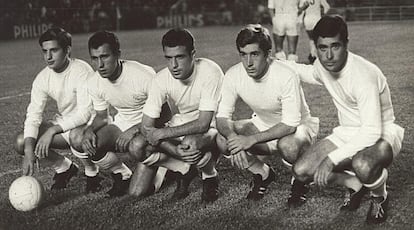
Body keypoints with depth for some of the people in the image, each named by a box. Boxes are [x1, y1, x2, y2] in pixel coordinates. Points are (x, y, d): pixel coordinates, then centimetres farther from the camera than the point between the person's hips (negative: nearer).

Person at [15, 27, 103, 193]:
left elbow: (85, 113, -27)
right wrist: (29, 151, -25)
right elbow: (33, 115, -10)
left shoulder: (81, 71, -23)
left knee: (77, 137, -40)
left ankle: (92, 173, -7)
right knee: (22, 142, -13)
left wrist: (52, 130, -32)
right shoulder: (42, 78, -7)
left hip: (89, 123, -6)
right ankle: (65, 168, 10)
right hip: (63, 124, 6)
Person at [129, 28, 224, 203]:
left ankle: (210, 177, -3)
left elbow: (203, 124, -29)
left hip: (211, 129, -4)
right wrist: (174, 150, -30)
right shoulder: (162, 79, -16)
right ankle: (185, 170, 4)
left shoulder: (210, 72, -26)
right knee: (138, 145, -19)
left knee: (191, 143, -38)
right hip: (179, 127, 4)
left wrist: (162, 133, -26)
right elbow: (146, 126, -15)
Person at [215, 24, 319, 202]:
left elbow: (290, 124, -30)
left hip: (297, 127, -4)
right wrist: (233, 137, -37)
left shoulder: (285, 76, -31)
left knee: (288, 145, -39)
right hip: (262, 125, 5)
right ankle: (263, 175, 7)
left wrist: (251, 140, -38)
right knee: (223, 140, -20)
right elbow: (222, 117, -14)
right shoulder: (233, 75, -17)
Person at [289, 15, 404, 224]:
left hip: (381, 134, -6)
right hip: (347, 133, 7)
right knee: (301, 171, -11)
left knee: (362, 164, -41)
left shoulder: (363, 75, -32)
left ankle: (380, 196, -3)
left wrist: (331, 159, -38)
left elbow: (372, 133, -35)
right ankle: (355, 184, 14)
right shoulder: (322, 65, -9)